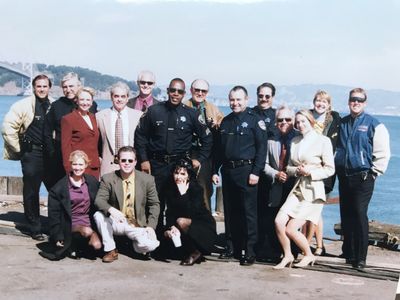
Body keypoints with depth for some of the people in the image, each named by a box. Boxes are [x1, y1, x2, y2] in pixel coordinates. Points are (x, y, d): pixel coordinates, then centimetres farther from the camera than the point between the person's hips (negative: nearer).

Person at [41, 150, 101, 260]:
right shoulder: (60, 187, -6)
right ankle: (71, 245, -4)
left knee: (97, 246, -20)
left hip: (88, 222, 4)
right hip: (71, 223, -4)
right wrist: (57, 237, -9)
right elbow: (54, 214, -5)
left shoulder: (92, 182, 5)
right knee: (88, 232, -33)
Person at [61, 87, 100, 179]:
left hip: (94, 168, 6)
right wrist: (69, 169, -11)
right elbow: (65, 146, -4)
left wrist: (98, 163, 10)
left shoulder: (93, 117, 17)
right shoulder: (68, 119, -1)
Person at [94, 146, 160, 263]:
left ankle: (135, 243, 10)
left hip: (138, 225, -1)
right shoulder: (108, 179, -6)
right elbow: (99, 200, -13)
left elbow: (154, 204, 2)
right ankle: (110, 250, -10)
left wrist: (151, 226, -11)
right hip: (117, 222, 1)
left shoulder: (147, 180, -4)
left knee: (150, 245, -29)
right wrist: (111, 210, -36)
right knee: (99, 215, -29)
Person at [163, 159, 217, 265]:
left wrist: (183, 193, -32)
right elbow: (170, 212, -9)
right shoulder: (170, 189, -3)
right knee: (167, 233, -19)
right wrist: (171, 227, -26)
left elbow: (191, 212, -29)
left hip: (204, 226, -5)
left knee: (182, 222, -32)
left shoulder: (197, 188, -18)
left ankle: (195, 252, -12)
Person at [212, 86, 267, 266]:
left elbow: (261, 148, -8)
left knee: (248, 212, -4)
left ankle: (249, 252, 0)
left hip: (246, 171, -6)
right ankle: (232, 248, 20)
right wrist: (215, 170, 13)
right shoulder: (226, 121, 15)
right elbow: (218, 148, 19)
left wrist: (256, 172, -14)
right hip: (227, 171, 6)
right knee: (230, 212, 10)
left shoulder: (254, 120, -3)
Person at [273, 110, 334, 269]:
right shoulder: (295, 141, 12)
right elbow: (289, 167, 15)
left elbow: (330, 169, -4)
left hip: (313, 191, -6)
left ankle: (308, 255, 14)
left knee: (290, 229, -11)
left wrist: (310, 172, -16)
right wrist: (297, 170, -7)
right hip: (297, 188, 6)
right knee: (279, 222, -11)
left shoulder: (323, 141, -5)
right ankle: (287, 256, 10)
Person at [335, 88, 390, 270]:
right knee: (346, 216, 10)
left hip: (363, 178, -5)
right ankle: (348, 253, 23)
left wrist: (373, 173, -5)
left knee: (359, 215, -11)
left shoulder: (374, 125, -3)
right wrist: (336, 168, 15)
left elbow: (383, 153, -4)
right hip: (344, 177, 5)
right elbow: (336, 148, 24)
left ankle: (360, 258, -7)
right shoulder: (342, 123, 13)